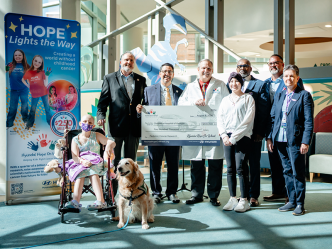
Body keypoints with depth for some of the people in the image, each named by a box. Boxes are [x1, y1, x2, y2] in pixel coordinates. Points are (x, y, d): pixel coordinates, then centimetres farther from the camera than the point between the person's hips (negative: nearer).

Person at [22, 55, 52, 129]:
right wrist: (28, 86, 0)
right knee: (32, 109, 12)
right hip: (34, 94, 0)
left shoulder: (42, 72, -9)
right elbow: (23, 80, 11)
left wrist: (47, 75, -24)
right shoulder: (29, 72, -9)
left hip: (44, 93, 0)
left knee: (47, 108, 10)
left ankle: (50, 122, 25)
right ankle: (29, 124, 26)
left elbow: (46, 84, -15)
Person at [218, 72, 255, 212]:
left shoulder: (248, 98, 3)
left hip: (242, 136, -4)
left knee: (241, 168, -8)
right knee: (230, 168, 4)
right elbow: (219, 119, 12)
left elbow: (248, 120, -6)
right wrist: (224, 135, -5)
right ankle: (232, 199, 12)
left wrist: (234, 137, -10)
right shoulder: (225, 100, 17)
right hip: (227, 137, 4)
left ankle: (244, 200, -1)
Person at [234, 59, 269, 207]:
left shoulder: (260, 85, 3)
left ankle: (253, 196, 10)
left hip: (253, 132, -3)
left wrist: (260, 132, -9)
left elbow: (264, 110, -3)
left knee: (254, 164, 3)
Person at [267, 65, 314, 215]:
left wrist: (305, 142, -13)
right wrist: (269, 137, 8)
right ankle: (291, 201, 22)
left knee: (298, 172, 0)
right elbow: (273, 117, 15)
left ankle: (300, 204, 11)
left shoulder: (304, 95, -2)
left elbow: (309, 121, -7)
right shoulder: (279, 96, 14)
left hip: (295, 140, -5)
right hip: (280, 140, 5)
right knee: (287, 171, 12)